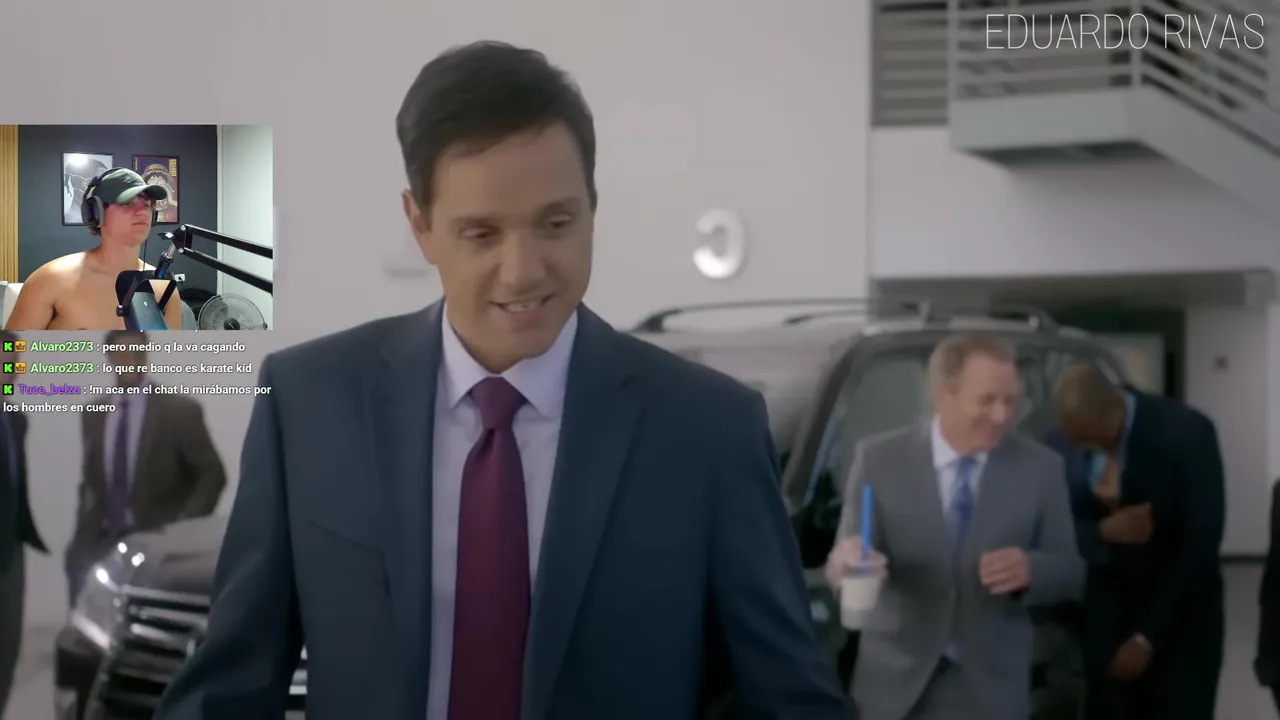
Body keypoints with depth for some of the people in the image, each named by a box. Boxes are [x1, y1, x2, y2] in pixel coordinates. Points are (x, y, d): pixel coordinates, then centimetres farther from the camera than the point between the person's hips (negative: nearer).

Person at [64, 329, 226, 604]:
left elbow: (213, 474, -4)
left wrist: (185, 527, -12)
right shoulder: (93, 414, 11)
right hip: (100, 541, 4)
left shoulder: (180, 410, -5)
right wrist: (85, 526, 6)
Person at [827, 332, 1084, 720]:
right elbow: (847, 554, -8)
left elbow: (1071, 572, 0)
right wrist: (848, 561, -33)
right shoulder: (879, 458, -6)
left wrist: (1030, 569, -24)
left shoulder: (1040, 466, -2)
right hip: (896, 684, 0)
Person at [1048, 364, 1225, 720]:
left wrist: (1148, 634, -13)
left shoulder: (1186, 432, -14)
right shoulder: (1064, 442, -5)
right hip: (1106, 616, 2)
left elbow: (1202, 541, -13)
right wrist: (1102, 532, -21)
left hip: (1180, 617, -2)